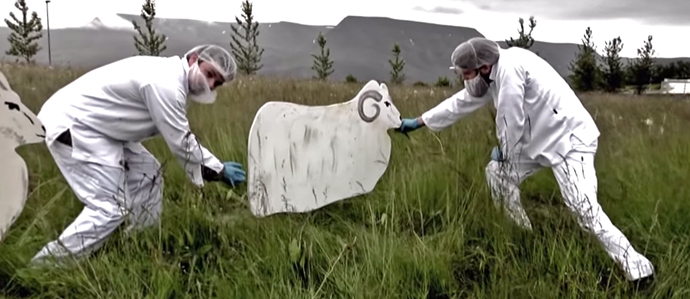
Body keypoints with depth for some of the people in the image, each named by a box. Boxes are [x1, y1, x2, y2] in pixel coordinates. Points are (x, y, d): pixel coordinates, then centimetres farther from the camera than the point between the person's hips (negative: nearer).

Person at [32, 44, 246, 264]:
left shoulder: (171, 75, 8)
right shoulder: (166, 83, -24)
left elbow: (178, 137, 13)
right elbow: (181, 143, -19)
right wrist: (220, 170, -8)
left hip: (92, 124, 11)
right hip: (70, 126, -11)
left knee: (148, 175, 12)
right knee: (111, 207, -13)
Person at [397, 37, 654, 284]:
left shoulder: (509, 68, -24)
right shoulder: (493, 73, 5)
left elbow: (512, 122, -21)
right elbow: (461, 102, 16)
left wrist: (502, 151, -1)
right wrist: (417, 122, 22)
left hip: (569, 138, -10)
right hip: (540, 139, 10)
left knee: (584, 208, -19)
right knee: (498, 173, 10)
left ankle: (637, 268, -7)